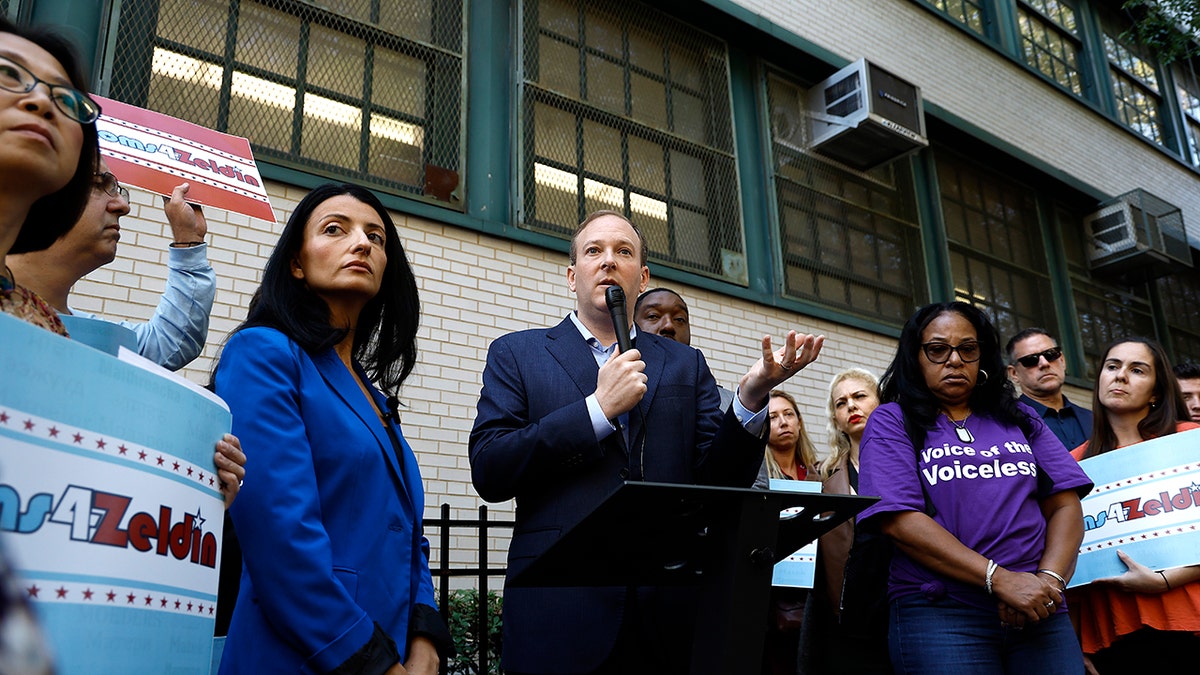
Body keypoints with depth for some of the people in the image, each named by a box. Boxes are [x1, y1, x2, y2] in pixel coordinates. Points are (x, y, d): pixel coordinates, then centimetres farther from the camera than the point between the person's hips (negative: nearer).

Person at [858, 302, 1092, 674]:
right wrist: (999, 579, -16)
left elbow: (1065, 505, 8)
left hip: (1038, 615, 4)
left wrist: (1049, 580, -11)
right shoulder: (891, 421, 3)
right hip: (938, 615, -3)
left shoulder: (1019, 418, 16)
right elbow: (898, 519, -10)